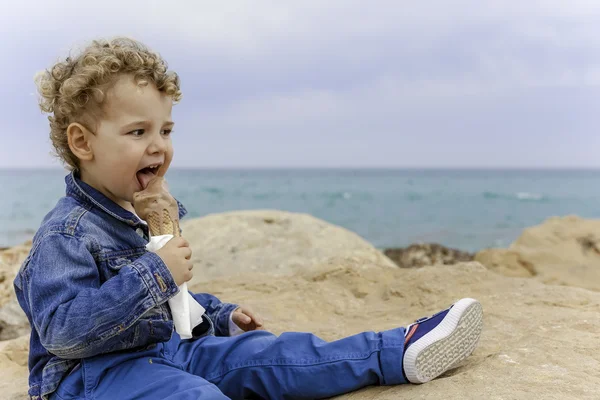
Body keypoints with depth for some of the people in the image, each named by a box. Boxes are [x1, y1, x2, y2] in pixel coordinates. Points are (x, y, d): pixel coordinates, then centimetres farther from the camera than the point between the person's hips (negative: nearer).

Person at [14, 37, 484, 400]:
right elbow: (62, 331, -29)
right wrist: (155, 274, -31)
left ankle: (397, 353, -8)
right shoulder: (66, 232, -18)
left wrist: (221, 315, 20)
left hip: (167, 349, 7)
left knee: (265, 353, -6)